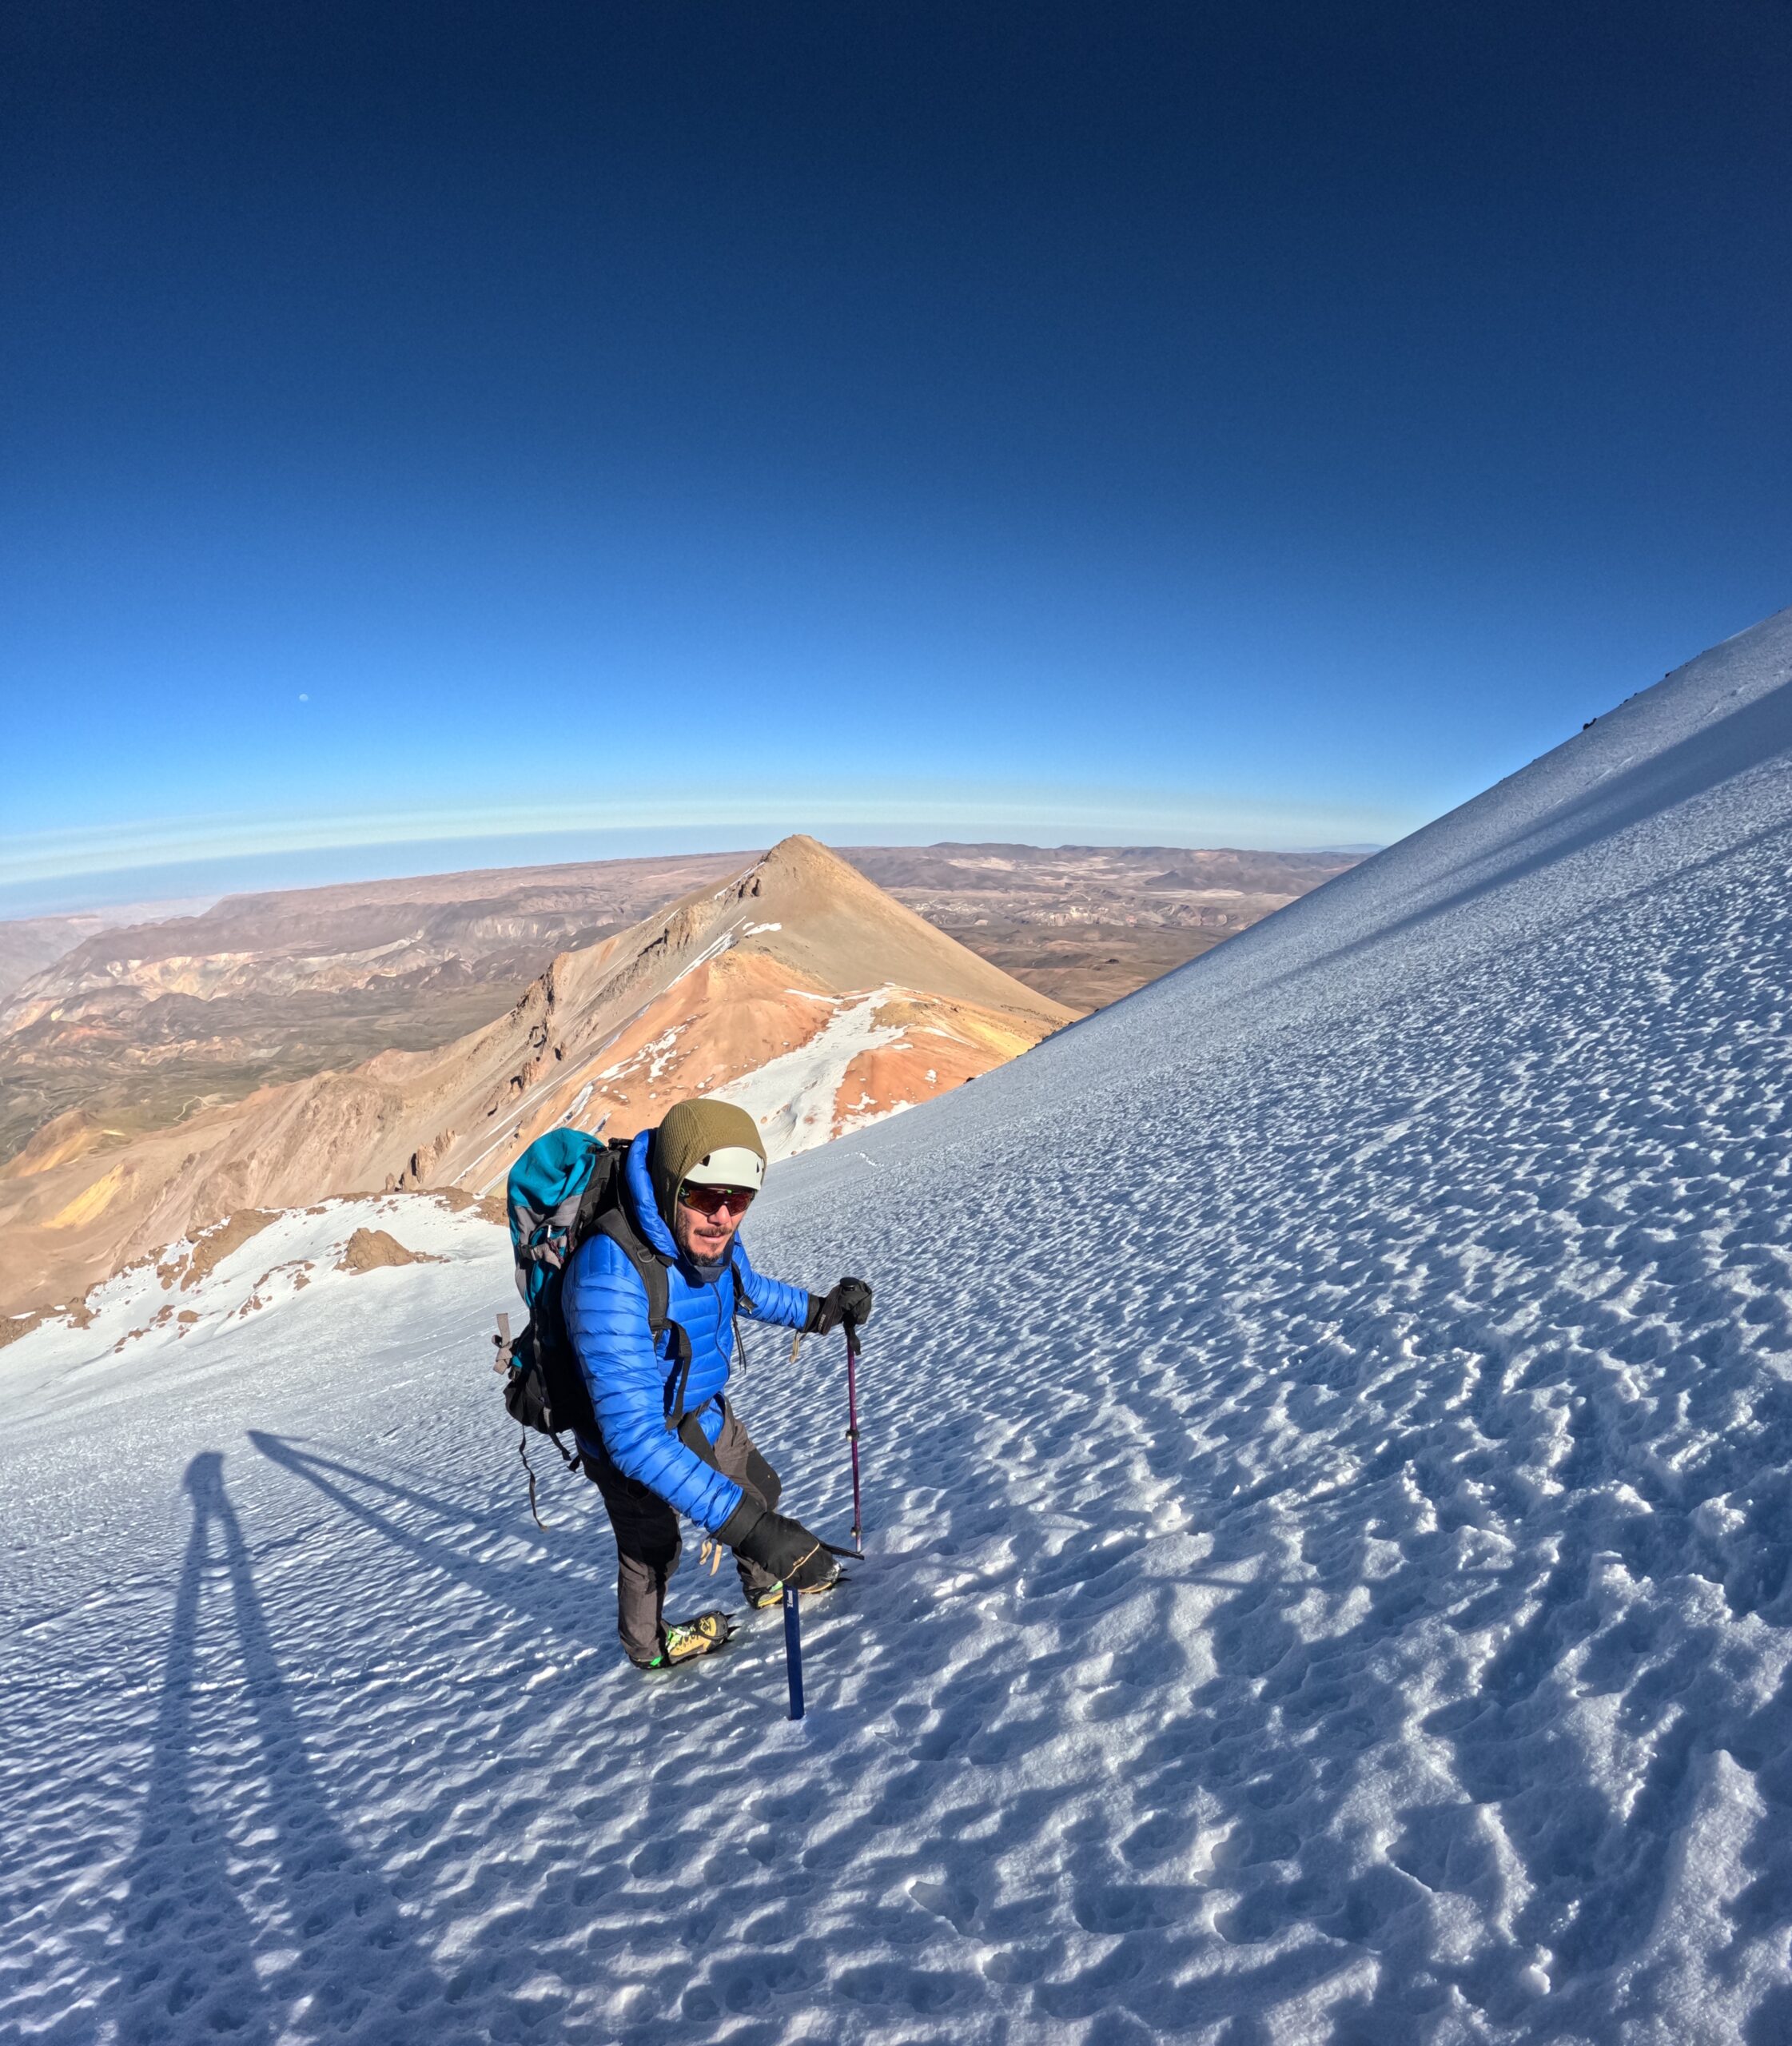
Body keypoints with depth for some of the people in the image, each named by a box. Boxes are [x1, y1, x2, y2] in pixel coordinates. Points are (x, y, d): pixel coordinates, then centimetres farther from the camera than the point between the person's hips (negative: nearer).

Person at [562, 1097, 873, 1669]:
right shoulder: (609, 1276, -44)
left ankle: (766, 1584, 56)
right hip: (628, 1434, -6)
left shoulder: (710, 1235, -19)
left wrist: (818, 1310, 4)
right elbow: (633, 1435, -44)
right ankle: (647, 1644, 53)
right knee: (651, 1547, 20)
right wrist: (744, 1522, -46)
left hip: (704, 1411, 6)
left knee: (761, 1492, 24)